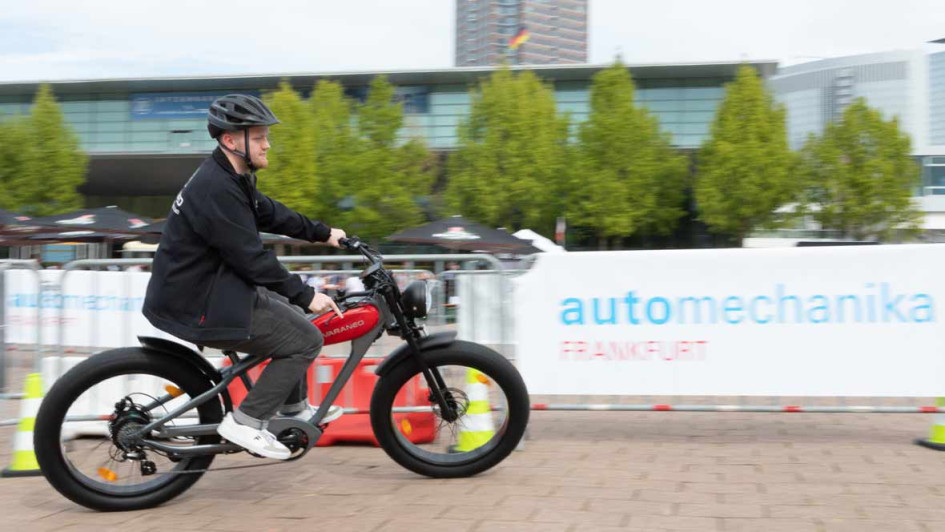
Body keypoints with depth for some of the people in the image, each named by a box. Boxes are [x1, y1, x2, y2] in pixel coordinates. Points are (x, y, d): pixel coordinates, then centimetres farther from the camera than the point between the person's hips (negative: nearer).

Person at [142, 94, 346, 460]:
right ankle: (245, 423, -3)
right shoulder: (218, 190, -25)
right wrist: (306, 295, -18)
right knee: (306, 339, -8)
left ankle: (293, 408, 34)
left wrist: (322, 233, 24)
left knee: (291, 312, 23)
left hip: (206, 285, 11)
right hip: (199, 306, -11)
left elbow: (269, 213, 20)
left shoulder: (227, 178, 8)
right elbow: (253, 259, -25)